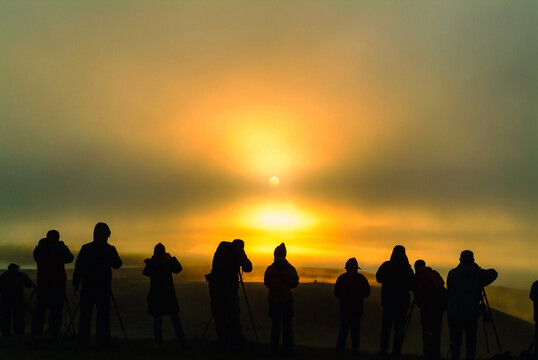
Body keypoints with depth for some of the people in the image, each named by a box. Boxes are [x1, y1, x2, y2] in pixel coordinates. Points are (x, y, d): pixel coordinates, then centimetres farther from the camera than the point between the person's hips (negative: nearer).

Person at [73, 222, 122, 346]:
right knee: (103, 314, 4)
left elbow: (78, 267, -1)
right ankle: (103, 340, 2)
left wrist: (76, 284, 7)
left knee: (85, 313, 6)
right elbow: (117, 265, 11)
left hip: (87, 286, 1)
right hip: (104, 287, 0)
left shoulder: (85, 248, -3)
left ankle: (83, 340, 6)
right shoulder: (110, 249, -4)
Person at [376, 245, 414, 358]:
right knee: (399, 328, 4)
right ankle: (396, 351, 0)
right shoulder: (407, 268, -7)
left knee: (386, 326, 9)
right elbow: (412, 285, -2)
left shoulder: (386, 266, -4)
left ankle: (383, 350, 7)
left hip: (388, 301, 1)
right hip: (402, 301, -1)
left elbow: (379, 278, 9)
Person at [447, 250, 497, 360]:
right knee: (470, 343, 8)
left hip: (454, 313, 1)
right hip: (471, 313, 0)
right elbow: (493, 273, 16)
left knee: (455, 342, 4)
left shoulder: (452, 273, 2)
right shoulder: (478, 273, -1)